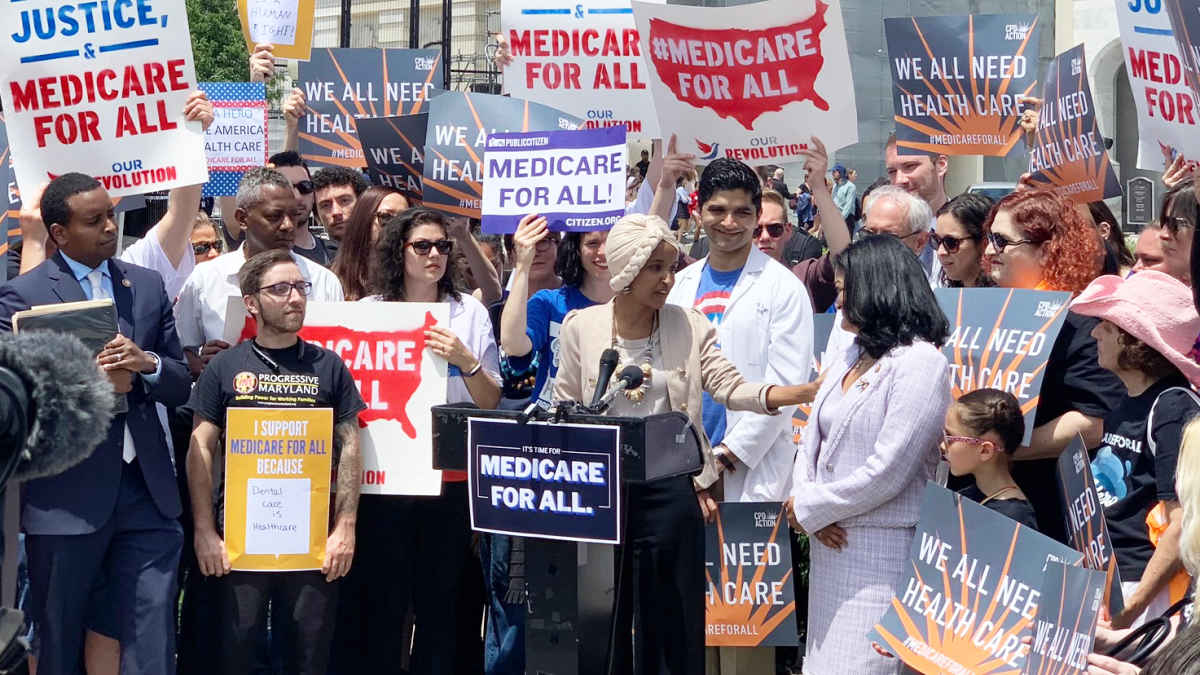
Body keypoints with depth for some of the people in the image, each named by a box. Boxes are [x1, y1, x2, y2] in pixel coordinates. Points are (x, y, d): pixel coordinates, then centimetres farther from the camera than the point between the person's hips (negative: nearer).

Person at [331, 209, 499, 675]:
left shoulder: (470, 312, 6)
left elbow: (491, 402, 3)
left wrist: (465, 360, -13)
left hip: (449, 475, 1)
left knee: (440, 601, 4)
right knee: (383, 601, 1)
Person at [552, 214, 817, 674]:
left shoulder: (690, 326, 0)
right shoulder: (581, 326, 0)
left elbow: (731, 388, -9)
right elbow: (564, 410, 7)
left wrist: (804, 392, -24)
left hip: (670, 491, -1)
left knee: (673, 620, 3)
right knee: (604, 618, 8)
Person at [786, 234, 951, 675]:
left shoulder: (919, 364, -11)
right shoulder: (852, 357, 15)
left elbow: (887, 472, -17)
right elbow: (813, 439, 14)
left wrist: (809, 507, -8)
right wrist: (804, 500, -5)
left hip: (882, 552, -8)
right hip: (831, 541, 8)